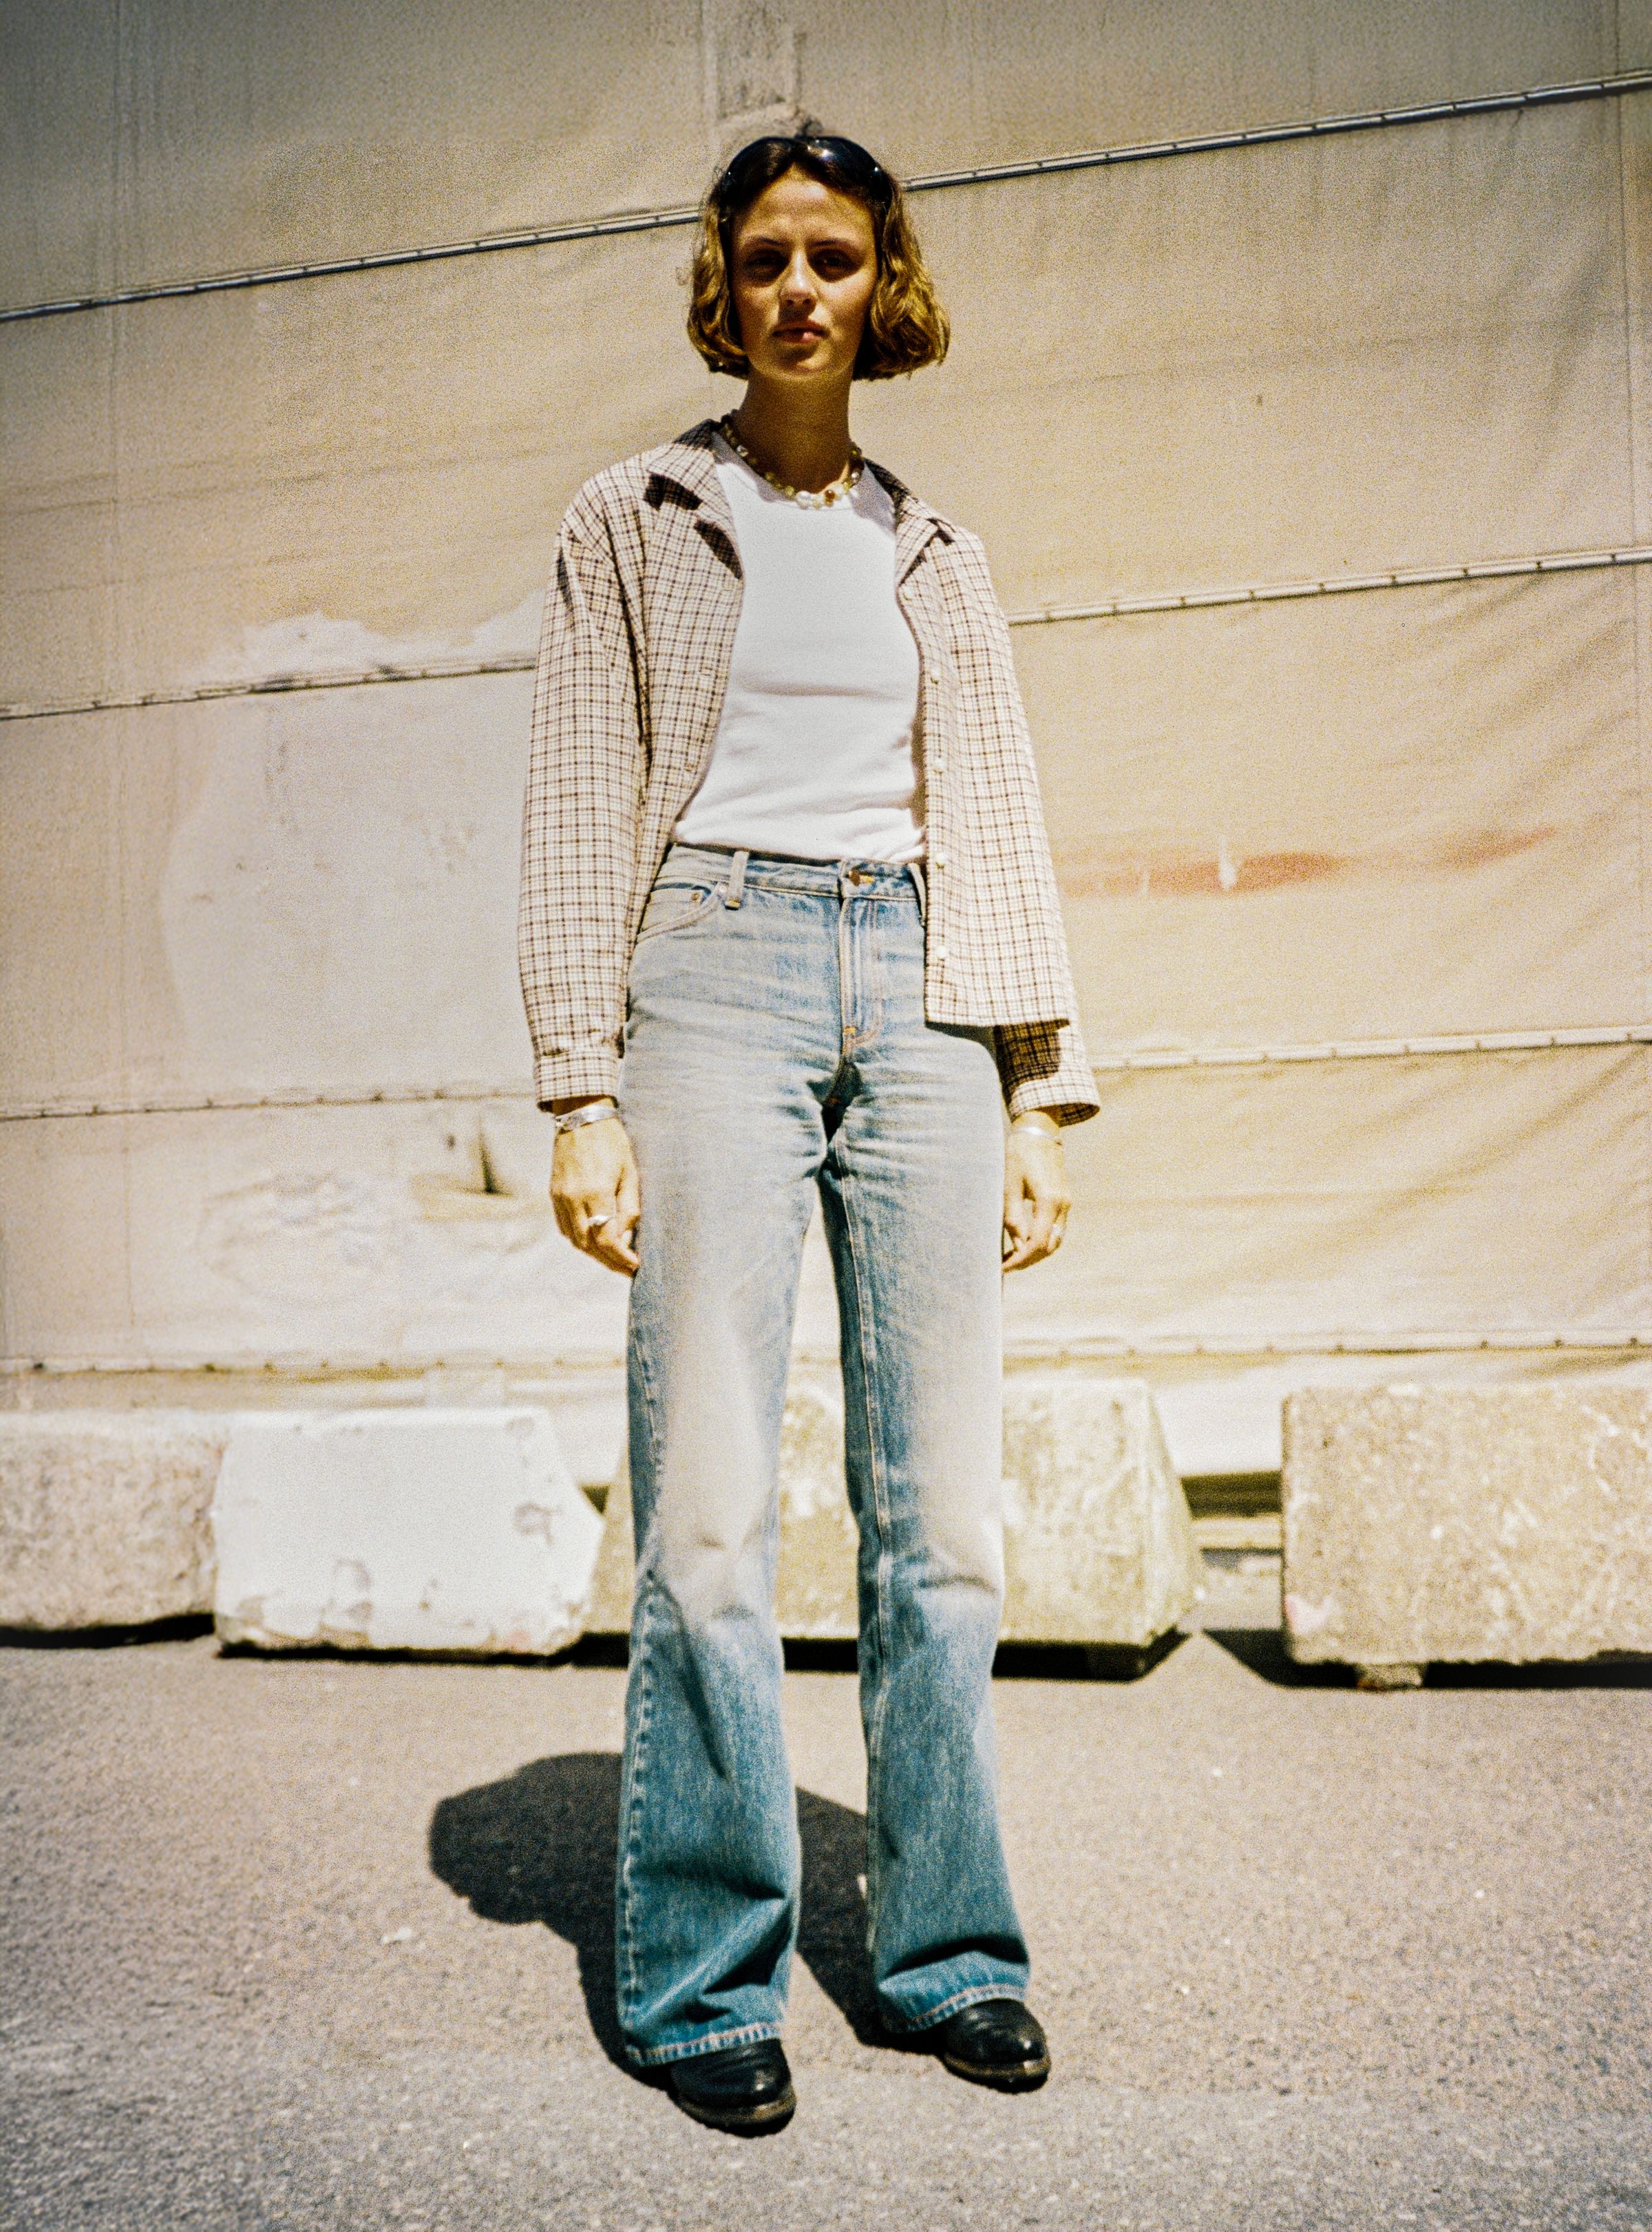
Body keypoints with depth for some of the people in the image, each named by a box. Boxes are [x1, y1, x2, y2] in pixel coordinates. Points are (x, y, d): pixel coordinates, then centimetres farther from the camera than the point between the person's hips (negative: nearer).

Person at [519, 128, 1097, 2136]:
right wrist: (582, 1087, -7)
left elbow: (998, 828, 16)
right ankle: (701, 1982, 7)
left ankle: (947, 1947, 16)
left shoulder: (937, 558, 19)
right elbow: (582, 806, 3)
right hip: (719, 970, -3)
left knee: (942, 1503, 1)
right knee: (707, 1506, -7)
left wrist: (1039, 1092, 8)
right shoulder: (633, 523, 11)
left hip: (915, 990, 3)